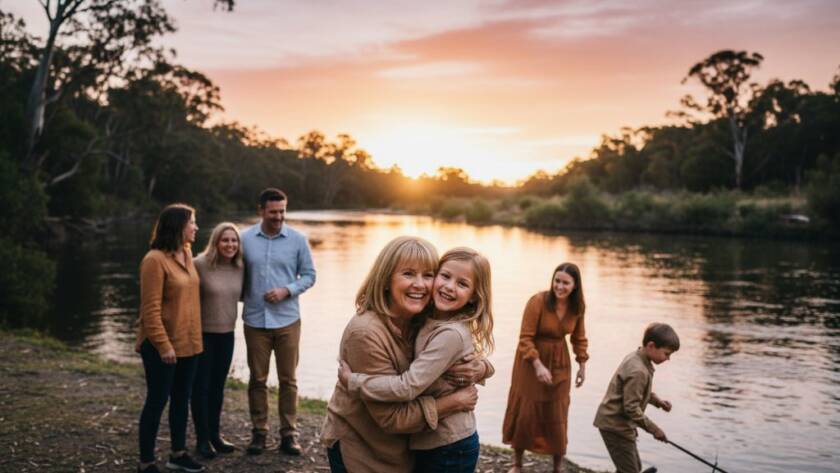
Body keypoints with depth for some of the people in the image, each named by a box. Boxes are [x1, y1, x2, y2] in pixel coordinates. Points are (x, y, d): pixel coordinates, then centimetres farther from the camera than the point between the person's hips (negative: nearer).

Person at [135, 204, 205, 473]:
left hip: (188, 343, 8)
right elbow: (150, 308, -19)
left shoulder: (186, 253, 9)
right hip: (162, 347, -8)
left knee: (182, 399, 16)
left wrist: (195, 336, 14)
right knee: (157, 401, 2)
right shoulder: (155, 260, -17)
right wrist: (163, 345, -21)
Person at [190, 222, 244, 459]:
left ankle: (214, 434, 28)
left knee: (218, 386, 15)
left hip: (227, 334, 5)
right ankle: (202, 439, 17)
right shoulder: (200, 264, -17)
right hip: (201, 334, -5)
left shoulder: (239, 268, 1)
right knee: (201, 387, 5)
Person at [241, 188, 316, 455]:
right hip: (255, 320, 1)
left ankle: (289, 433, 15)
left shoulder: (297, 240, -1)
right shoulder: (246, 239, 1)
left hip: (287, 320, 0)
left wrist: (287, 290, -12)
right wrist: (243, 298, -4)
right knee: (257, 379, 8)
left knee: (288, 379, 5)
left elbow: (309, 275, 3)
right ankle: (259, 431, 20)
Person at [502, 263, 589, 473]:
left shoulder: (578, 306, -7)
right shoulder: (538, 301, -23)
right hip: (531, 360, -3)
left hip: (559, 362, 3)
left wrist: (582, 365, 9)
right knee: (526, 410, 6)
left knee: (557, 413, 7)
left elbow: (579, 337, 9)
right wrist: (538, 365, -28)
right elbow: (525, 338, -21)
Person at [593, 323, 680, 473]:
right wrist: (653, 429, -16)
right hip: (616, 426, -10)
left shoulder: (636, 358, 4)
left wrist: (657, 400, 8)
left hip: (615, 423, 10)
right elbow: (631, 408, -25)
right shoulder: (638, 371, -27)